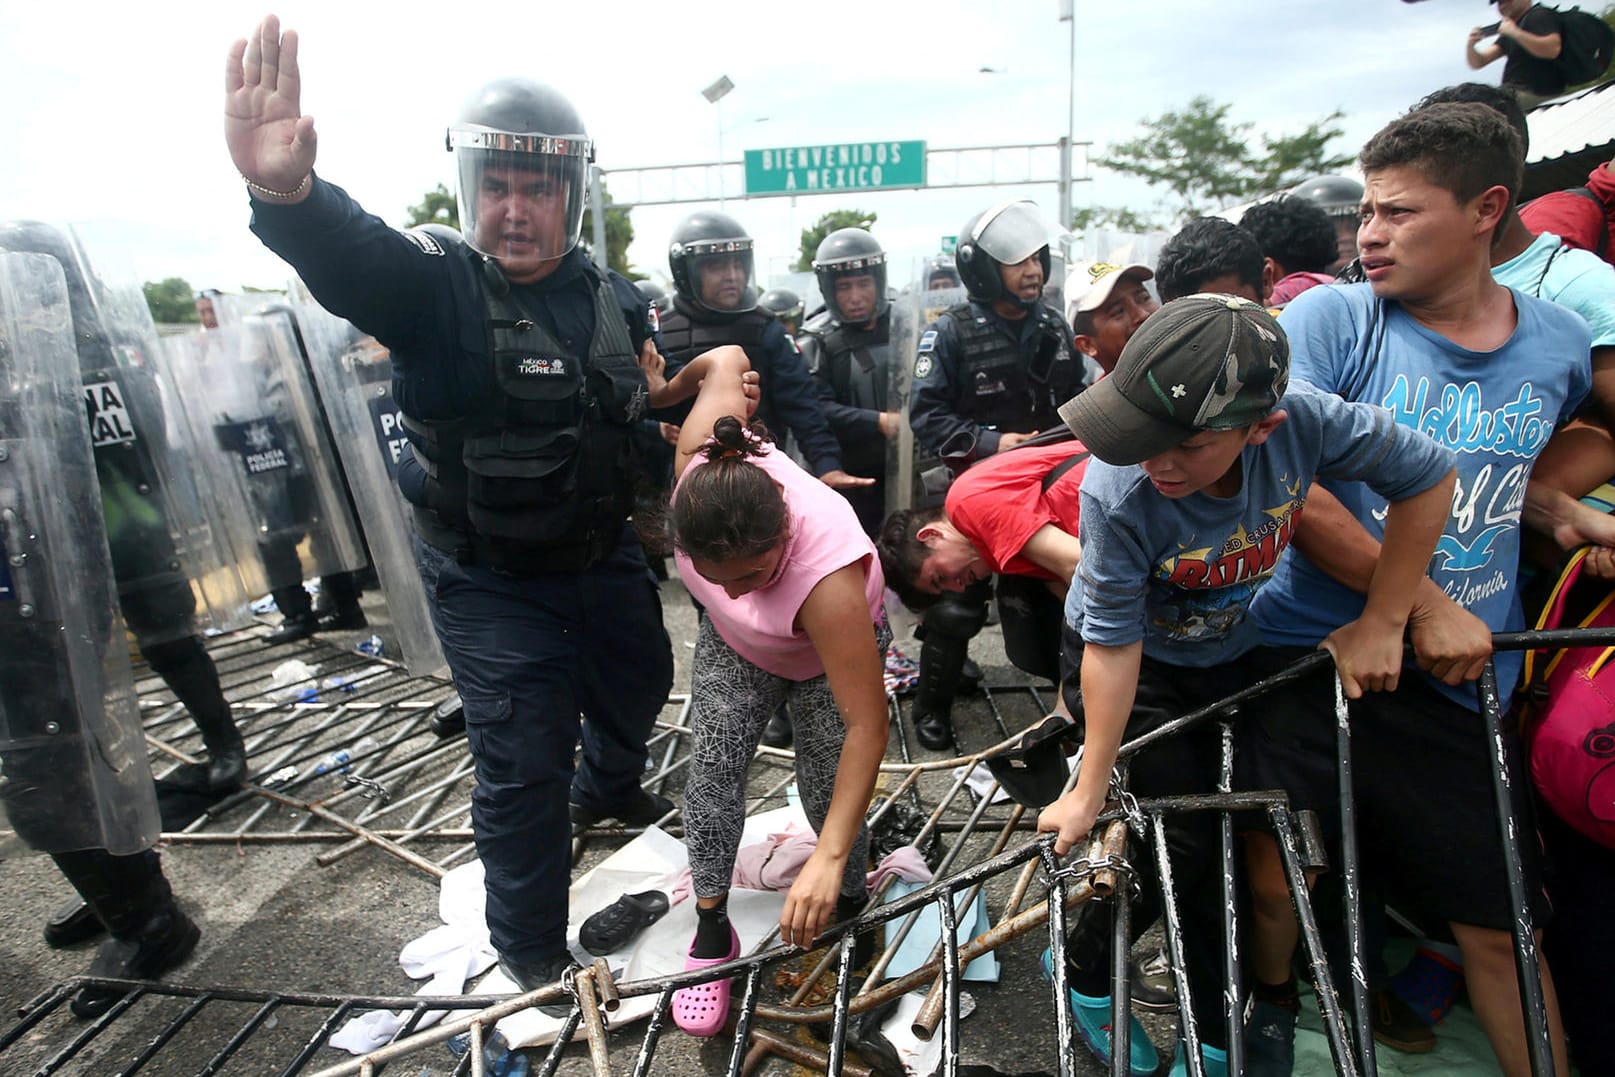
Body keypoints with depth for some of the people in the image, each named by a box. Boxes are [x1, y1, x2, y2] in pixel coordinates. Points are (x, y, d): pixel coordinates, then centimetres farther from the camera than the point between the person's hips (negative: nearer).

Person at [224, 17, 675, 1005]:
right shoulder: (435, 289, -16)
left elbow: (657, 410, 14)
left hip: (604, 555, 6)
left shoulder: (617, 302, -1)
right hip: (490, 581, -5)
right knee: (523, 765, -1)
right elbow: (347, 254, -40)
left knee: (640, 682, 25)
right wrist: (286, 192, -61)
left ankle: (609, 791, 60)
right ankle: (531, 953, 24)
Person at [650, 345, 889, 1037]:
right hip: (735, 644, 4)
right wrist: (656, 396, 2)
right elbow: (726, 362, -16)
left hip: (830, 648, -3)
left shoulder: (826, 571, -48)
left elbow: (868, 726, -43)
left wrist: (828, 859, -44)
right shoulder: (701, 465, -38)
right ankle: (710, 933, 5)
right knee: (711, 765, -9)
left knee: (828, 789, -7)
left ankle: (850, 905, 24)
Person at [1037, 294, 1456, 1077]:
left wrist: (1380, 622, -12)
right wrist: (1088, 793, -21)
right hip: (1136, 666, -4)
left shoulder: (1303, 418, -30)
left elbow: (1428, 475, -12)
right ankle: (1082, 970, 21)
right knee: (1189, 840, -9)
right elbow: (1114, 645, -28)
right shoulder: (1118, 491, -36)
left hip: (1233, 656, 4)